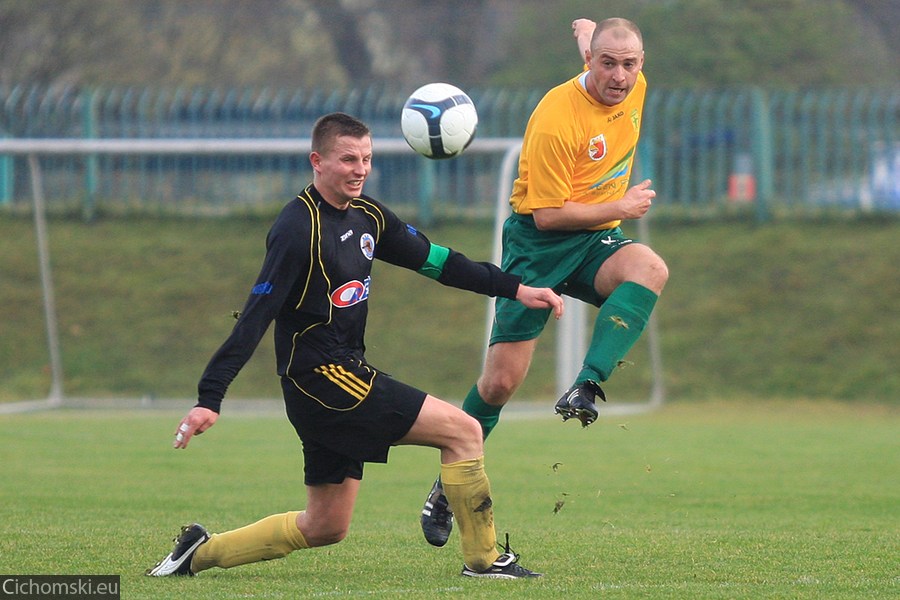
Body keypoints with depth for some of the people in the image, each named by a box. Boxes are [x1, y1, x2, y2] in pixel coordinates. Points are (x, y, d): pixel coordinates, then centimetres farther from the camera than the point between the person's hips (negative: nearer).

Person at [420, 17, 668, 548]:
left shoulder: (634, 88, -3)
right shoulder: (556, 119, -23)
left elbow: (586, 31, 20)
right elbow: (547, 214, -19)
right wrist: (619, 207, -16)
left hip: (596, 239, 5)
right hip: (538, 243, -5)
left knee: (650, 270, -32)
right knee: (502, 379, -6)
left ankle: (586, 389, -38)